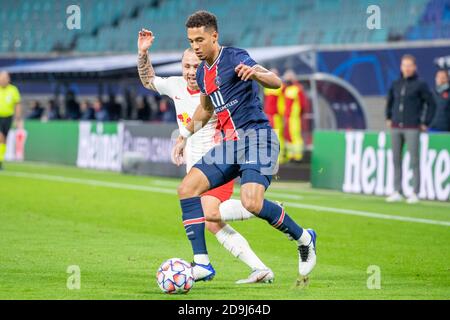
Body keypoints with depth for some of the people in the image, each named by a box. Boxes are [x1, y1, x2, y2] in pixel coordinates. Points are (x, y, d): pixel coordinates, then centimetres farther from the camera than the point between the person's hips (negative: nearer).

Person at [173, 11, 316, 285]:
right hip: (230, 144, 8)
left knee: (252, 203, -27)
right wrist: (184, 136, 34)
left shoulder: (233, 57, -10)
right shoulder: (203, 72, 15)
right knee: (187, 189, -6)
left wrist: (255, 73, -43)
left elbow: (276, 82, -23)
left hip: (257, 136, -8)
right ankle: (202, 264, -5)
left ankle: (304, 239, -2)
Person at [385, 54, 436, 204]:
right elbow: (390, 101, 26)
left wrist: (425, 123, -3)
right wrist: (388, 118, 18)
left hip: (412, 128, -5)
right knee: (396, 160, 5)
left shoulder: (420, 85, -3)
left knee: (414, 161, -6)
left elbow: (431, 104, 0)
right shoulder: (396, 84, 11)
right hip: (396, 128, 5)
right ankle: (397, 192, 11)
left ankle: (414, 194, -4)